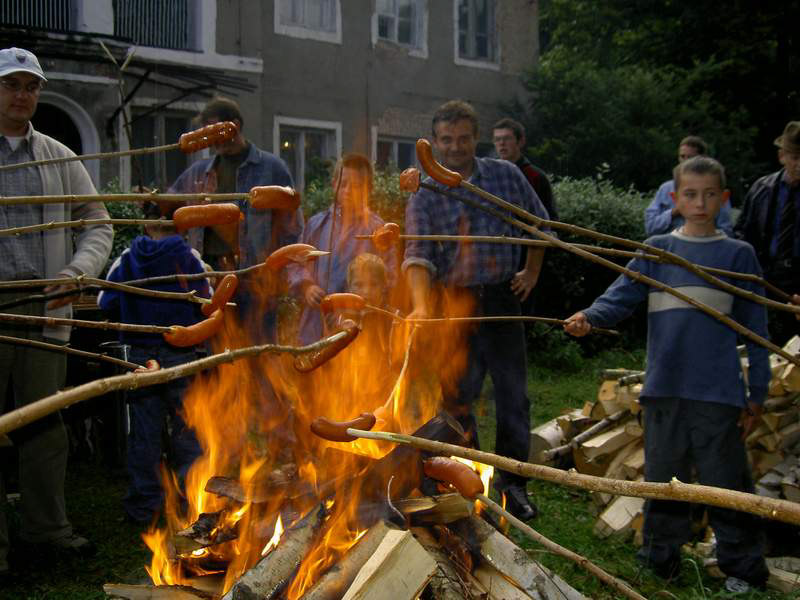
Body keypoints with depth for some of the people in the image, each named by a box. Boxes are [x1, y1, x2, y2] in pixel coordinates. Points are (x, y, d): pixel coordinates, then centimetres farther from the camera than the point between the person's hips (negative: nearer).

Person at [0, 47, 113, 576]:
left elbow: (97, 224, 12)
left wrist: (79, 271, -7)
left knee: (45, 422, 10)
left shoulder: (59, 158, 12)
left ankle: (47, 523, 24)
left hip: (44, 307, 3)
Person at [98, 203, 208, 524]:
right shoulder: (188, 257, -7)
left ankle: (143, 506, 15)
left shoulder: (128, 258, -1)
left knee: (143, 433, 9)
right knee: (186, 431, 7)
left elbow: (106, 302, 0)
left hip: (141, 355, 2)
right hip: (182, 354, -2)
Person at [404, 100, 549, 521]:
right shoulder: (424, 196, -2)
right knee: (456, 395, 6)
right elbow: (417, 254, -16)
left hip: (501, 299, 1)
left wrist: (532, 272, 12)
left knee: (512, 395, 6)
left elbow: (538, 222, 17)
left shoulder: (506, 176, 3)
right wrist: (421, 305, -31)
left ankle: (512, 482, 20)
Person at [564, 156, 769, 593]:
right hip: (664, 388, 2)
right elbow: (621, 296, -3)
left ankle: (743, 570, 18)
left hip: (718, 392, -2)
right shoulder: (656, 251, 8)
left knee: (726, 481, 2)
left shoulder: (738, 254, 4)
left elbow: (755, 329, 5)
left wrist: (757, 393, 3)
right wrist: (589, 318, -24)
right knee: (662, 477, 11)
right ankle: (660, 563, 25)